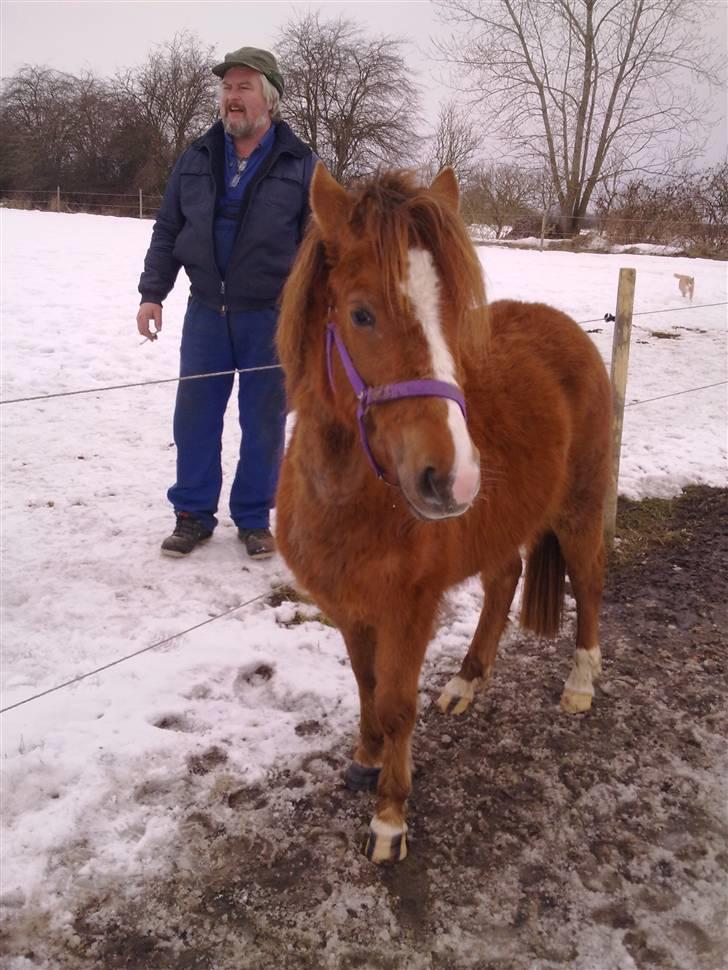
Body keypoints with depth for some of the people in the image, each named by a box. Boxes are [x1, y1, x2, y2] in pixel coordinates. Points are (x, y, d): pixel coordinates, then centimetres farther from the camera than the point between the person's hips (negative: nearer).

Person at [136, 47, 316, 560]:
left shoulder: (300, 164, -2)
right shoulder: (197, 158, 7)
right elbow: (168, 230, 11)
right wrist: (152, 293, 4)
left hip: (272, 316, -2)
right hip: (206, 311, 3)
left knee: (263, 421, 5)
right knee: (195, 416, 6)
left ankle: (254, 518, 19)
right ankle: (193, 514, 19)